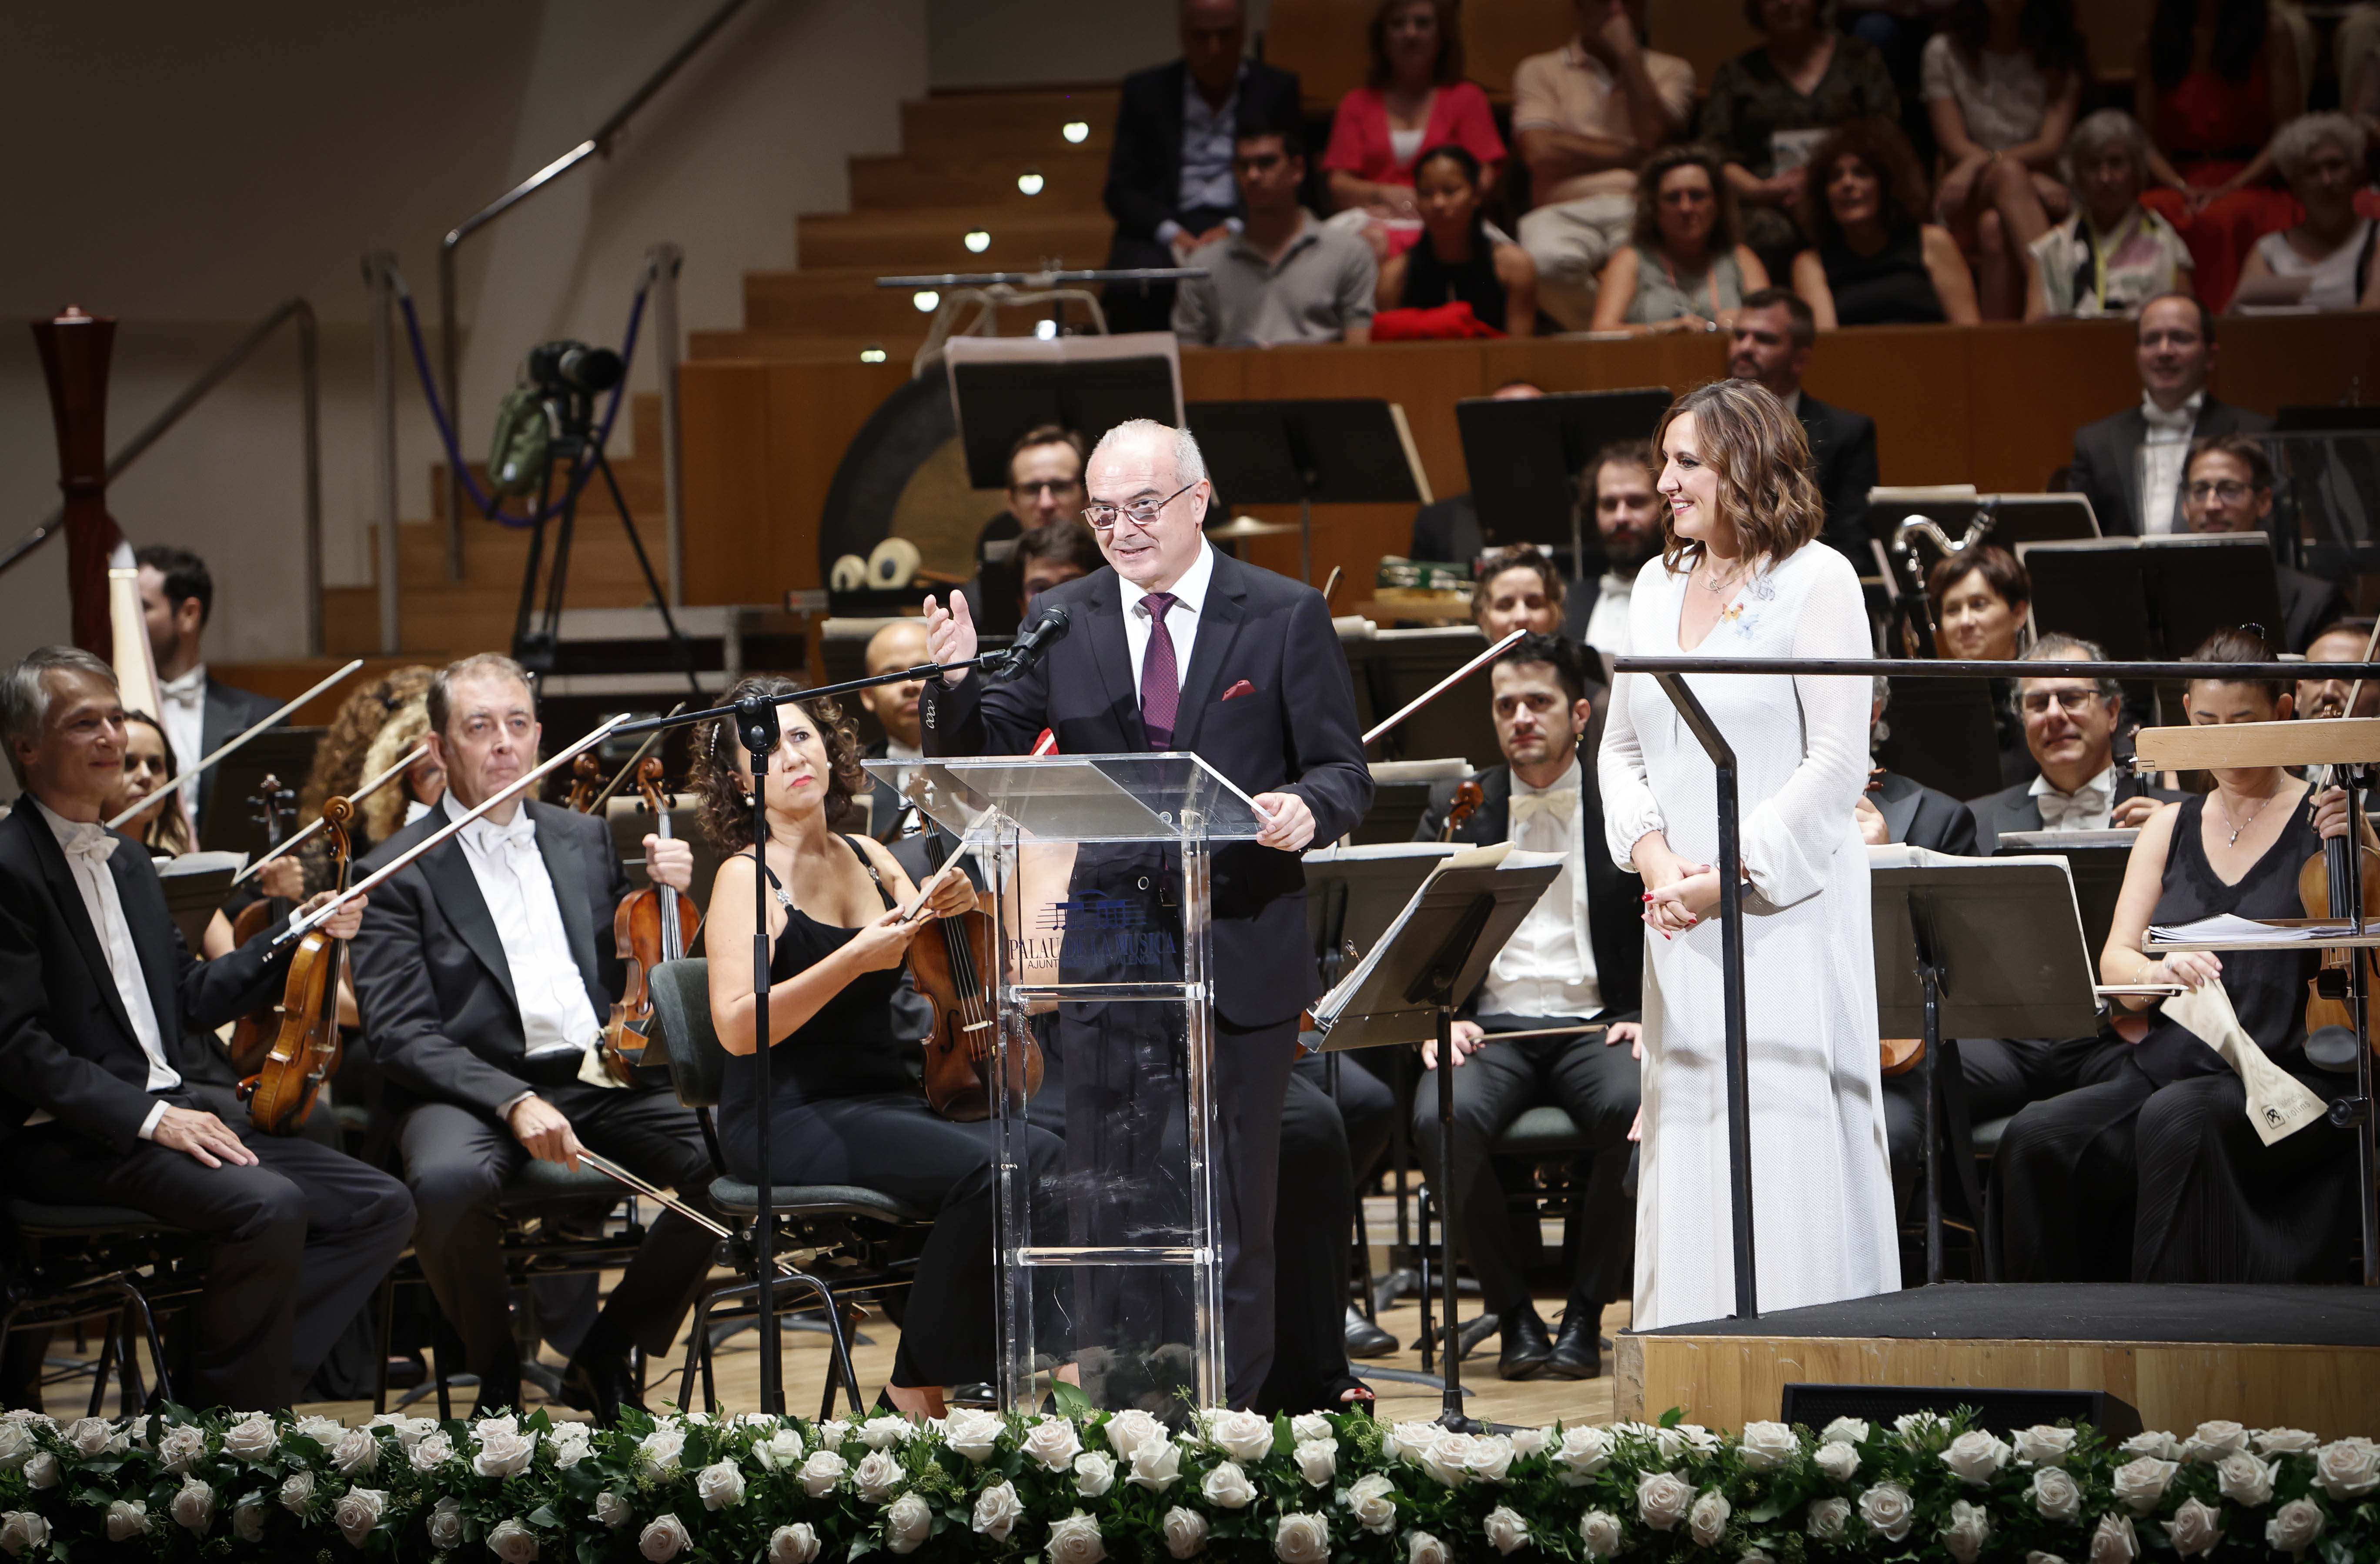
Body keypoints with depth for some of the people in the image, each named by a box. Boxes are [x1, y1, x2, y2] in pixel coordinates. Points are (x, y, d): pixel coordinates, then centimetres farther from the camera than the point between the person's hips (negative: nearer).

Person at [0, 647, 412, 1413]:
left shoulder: (126, 861, 21)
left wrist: (294, 941, 9)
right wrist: (147, 1117, -22)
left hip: (181, 1113, 9)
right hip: (73, 1141, -9)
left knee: (382, 1208, -3)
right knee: (268, 1205, -32)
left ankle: (225, 1390, -7)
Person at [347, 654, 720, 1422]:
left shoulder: (586, 840, 19)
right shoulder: (400, 874, 3)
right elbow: (401, 1038, -8)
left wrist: (670, 894, 4)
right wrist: (511, 1101, -22)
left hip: (602, 1081, 4)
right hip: (474, 1090, -4)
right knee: (449, 1180, -38)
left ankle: (607, 1354, -2)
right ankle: (499, 1372, -9)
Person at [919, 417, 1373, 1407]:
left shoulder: (1285, 619, 0)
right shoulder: (1061, 623, 7)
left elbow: (1345, 775, 0)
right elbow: (984, 764, 5)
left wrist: (1306, 810, -23)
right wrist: (956, 686, -15)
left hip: (1243, 961, -2)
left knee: (1232, 1214, 4)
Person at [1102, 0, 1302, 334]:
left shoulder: (1278, 90, 12)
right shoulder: (1145, 91, 12)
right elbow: (1121, 190, 7)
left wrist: (1234, 228, -11)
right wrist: (1171, 233, -12)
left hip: (1245, 228, 0)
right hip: (1163, 228, 1)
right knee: (1130, 291, -34)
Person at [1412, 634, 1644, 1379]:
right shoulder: (1455, 808, 15)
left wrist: (1649, 1018, -10)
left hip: (1596, 1024, -1)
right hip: (1489, 1026, 1)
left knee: (1636, 1107, -36)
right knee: (1443, 1118, -33)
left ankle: (1587, 1310, -16)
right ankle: (1512, 1310, -13)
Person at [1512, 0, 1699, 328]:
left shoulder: (1670, 71, 22)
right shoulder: (1539, 71, 18)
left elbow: (1652, 137, 0)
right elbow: (1541, 153, 0)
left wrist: (1628, 53, 6)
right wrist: (1634, 153, 4)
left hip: (1642, 214, 0)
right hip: (1565, 213, 0)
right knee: (1550, 264, -39)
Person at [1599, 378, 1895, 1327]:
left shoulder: (1815, 582, -6)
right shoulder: (1659, 586, 15)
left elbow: (1837, 760, -11)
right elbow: (1622, 745, 16)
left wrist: (1729, 877, -15)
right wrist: (1654, 857, -3)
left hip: (1787, 908, -6)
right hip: (1681, 923, 6)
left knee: (1789, 1152, -8)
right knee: (1686, 1136, 5)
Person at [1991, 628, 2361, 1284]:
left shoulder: (2326, 822, 6)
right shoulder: (2170, 829, 18)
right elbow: (2114, 965, 8)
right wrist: (2160, 971, -14)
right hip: (2166, 1070, 4)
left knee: (2179, 1121, -36)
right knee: (2038, 1139, -23)